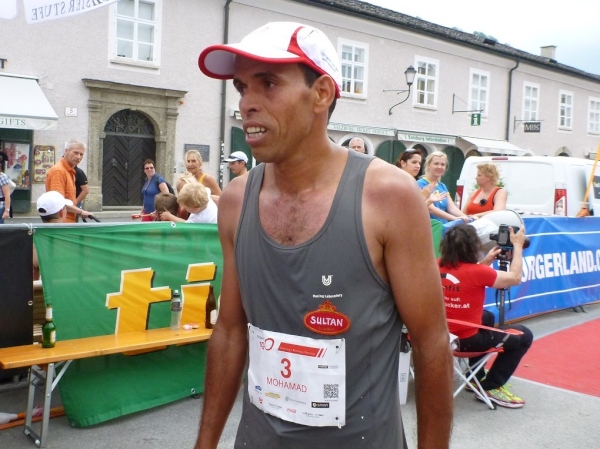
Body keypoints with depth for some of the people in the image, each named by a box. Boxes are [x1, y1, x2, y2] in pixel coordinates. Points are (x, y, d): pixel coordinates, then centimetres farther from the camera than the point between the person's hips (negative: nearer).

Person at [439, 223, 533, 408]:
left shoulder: (439, 265, -4)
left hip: (443, 335, 7)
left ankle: (476, 377, 38)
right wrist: (518, 246, 1)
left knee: (487, 316, 35)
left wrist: (486, 262, 8)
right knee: (524, 335, 10)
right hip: (465, 340, -7)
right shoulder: (476, 272, -22)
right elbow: (515, 278, -8)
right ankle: (491, 387, 10)